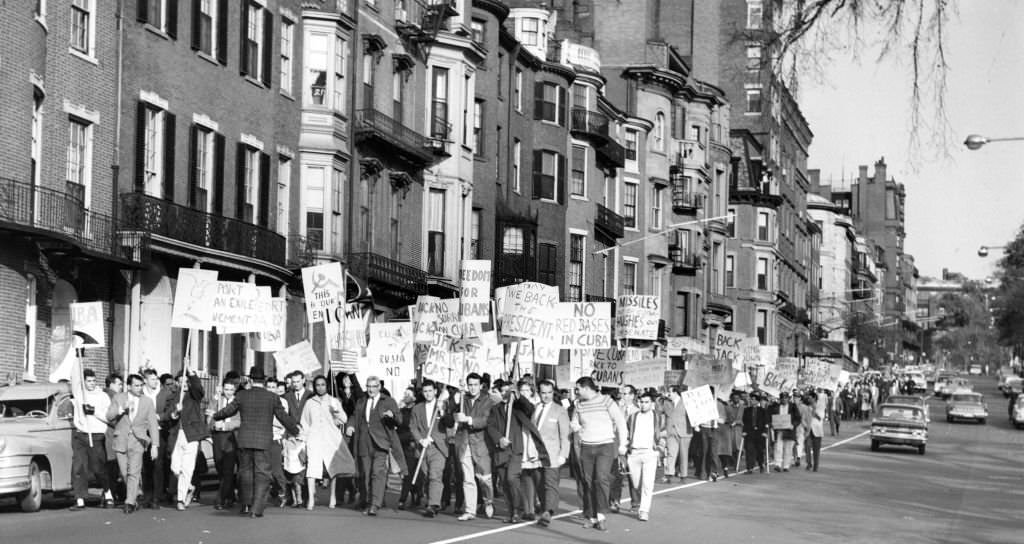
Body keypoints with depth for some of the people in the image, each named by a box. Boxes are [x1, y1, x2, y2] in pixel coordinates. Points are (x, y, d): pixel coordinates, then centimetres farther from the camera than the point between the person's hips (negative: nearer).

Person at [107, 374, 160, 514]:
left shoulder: (147, 402, 4)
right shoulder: (118, 398, 5)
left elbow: (153, 424, 3)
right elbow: (109, 416, -3)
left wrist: (155, 445, -4)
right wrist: (122, 409, -21)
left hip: (138, 440, -1)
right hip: (121, 440, 2)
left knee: (134, 472, -12)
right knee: (124, 472, 4)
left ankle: (130, 502, -11)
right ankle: (134, 494, 23)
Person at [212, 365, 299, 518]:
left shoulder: (241, 396, -1)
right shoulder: (272, 398, -3)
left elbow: (228, 411, 11)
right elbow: (284, 417, 4)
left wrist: (215, 416, 32)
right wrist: (295, 431, 21)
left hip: (244, 440, 2)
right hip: (264, 442, -2)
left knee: (246, 471, 17)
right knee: (262, 474, 2)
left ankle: (246, 505, 23)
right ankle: (256, 509, -5)